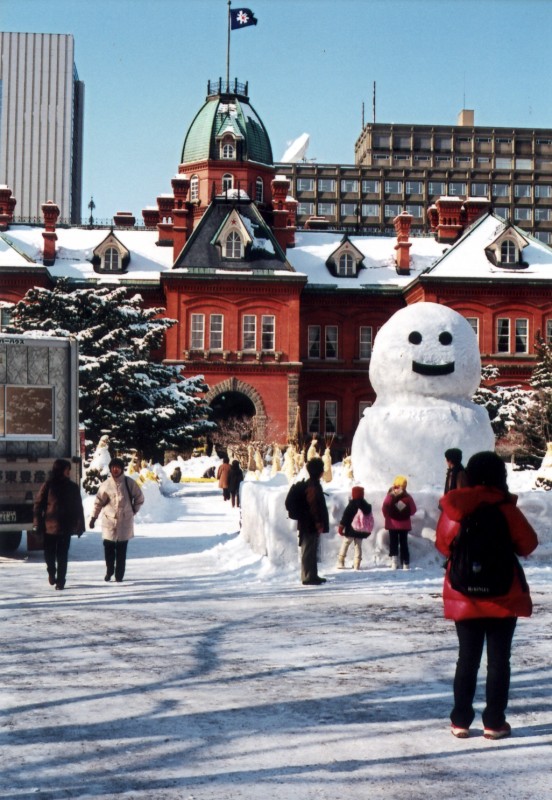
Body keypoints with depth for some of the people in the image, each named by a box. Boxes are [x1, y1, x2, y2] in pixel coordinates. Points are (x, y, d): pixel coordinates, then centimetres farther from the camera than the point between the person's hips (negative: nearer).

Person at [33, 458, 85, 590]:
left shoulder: (73, 487, 4)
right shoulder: (48, 486, -4)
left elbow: (78, 507, 6)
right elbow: (38, 505, -3)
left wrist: (80, 525, 2)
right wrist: (38, 524, -7)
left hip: (66, 527, 1)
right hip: (50, 525, -1)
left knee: (62, 555, 0)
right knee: (49, 553, 9)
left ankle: (61, 580, 6)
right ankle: (51, 573, 34)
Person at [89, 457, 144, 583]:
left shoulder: (129, 483, -4)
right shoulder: (106, 484, 0)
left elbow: (139, 498, 7)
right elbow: (98, 502, 6)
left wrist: (133, 511, 5)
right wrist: (93, 517, 3)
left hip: (124, 522, -1)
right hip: (109, 521, 1)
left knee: (121, 550, 1)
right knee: (108, 548, 4)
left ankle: (119, 575, 9)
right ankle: (109, 571, 23)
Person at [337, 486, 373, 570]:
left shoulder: (351, 505, -13)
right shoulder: (366, 505, 7)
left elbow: (345, 517, -14)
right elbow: (369, 518, 15)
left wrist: (341, 527, -11)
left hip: (351, 529, -5)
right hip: (361, 531, 5)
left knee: (345, 544, 6)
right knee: (358, 546, 10)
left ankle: (340, 562, 3)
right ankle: (357, 564, 5)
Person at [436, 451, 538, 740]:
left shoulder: (453, 507, -5)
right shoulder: (505, 508, -13)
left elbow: (442, 544, 4)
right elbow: (528, 543, -7)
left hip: (464, 597, 3)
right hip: (503, 596, -3)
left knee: (467, 658, 13)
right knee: (499, 659, 7)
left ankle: (460, 720, 14)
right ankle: (494, 722, 8)